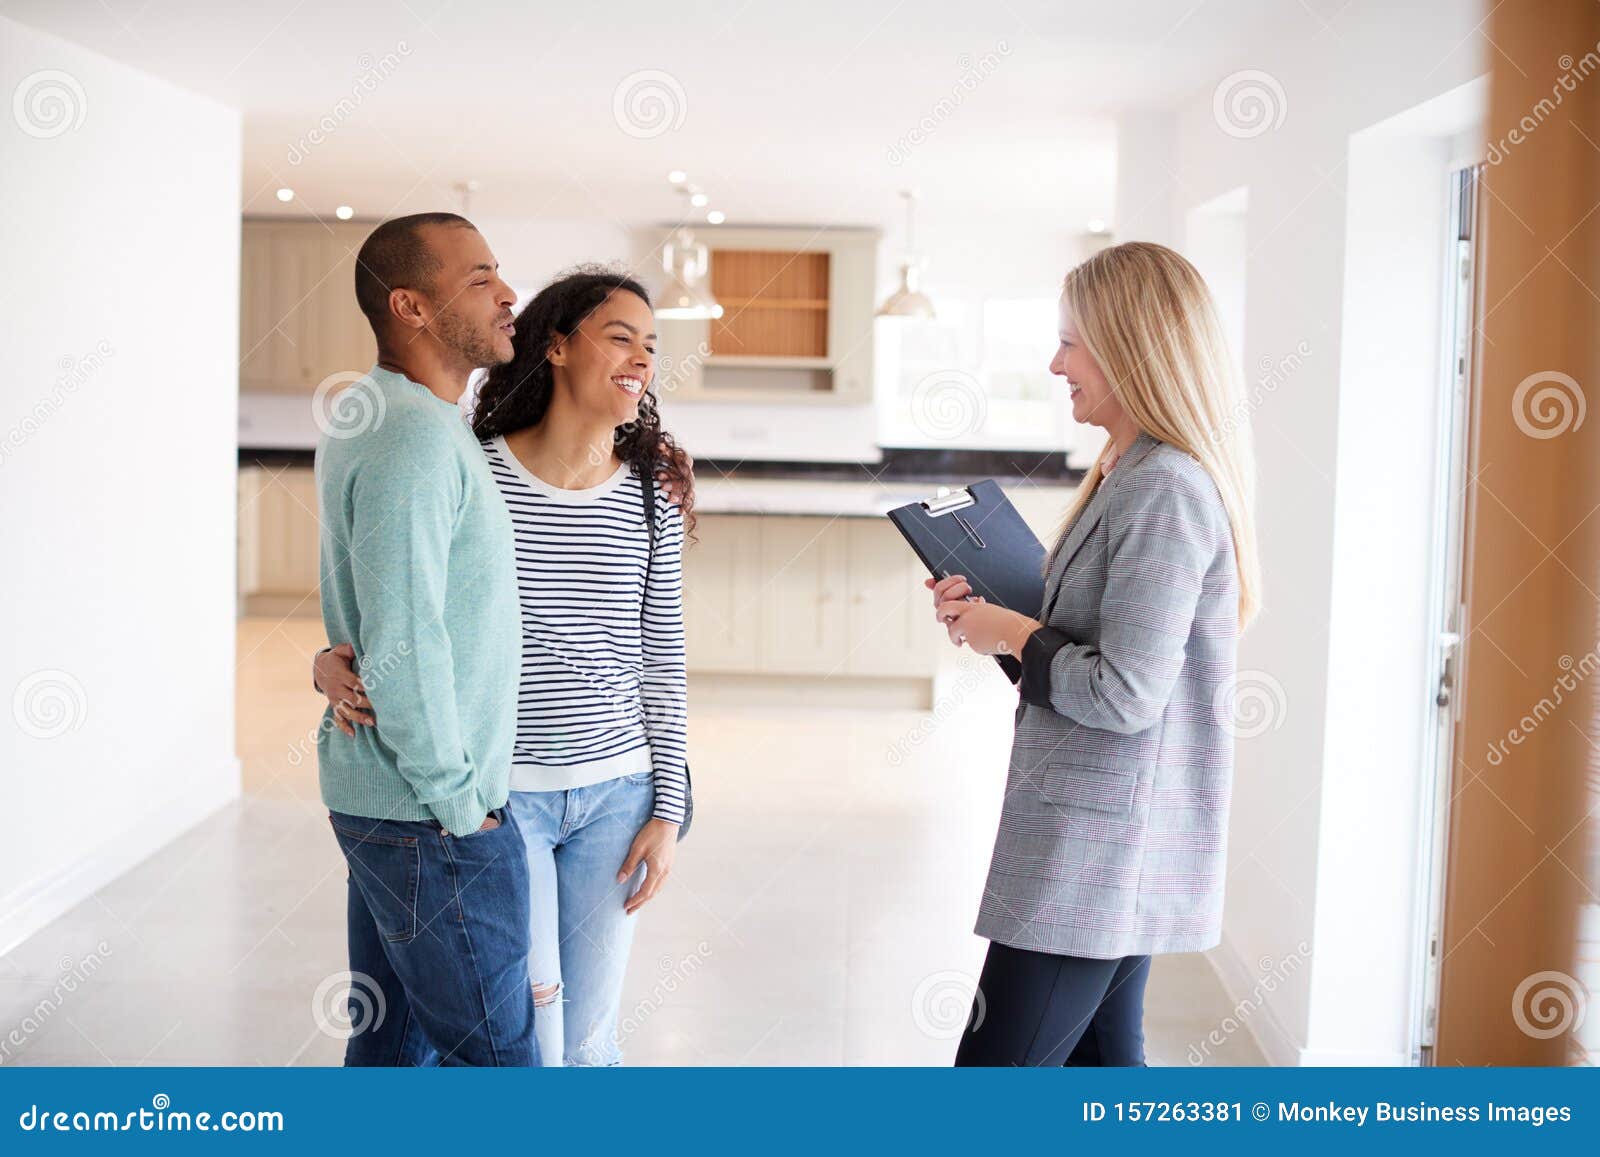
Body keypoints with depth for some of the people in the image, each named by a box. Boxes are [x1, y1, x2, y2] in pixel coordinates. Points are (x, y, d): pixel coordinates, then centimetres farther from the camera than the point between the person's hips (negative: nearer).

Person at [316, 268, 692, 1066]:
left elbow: (663, 665, 5)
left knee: (588, 1041, 10)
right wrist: (332, 661, -18)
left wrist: (667, 811, 2)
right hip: (498, 791, -2)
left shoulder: (651, 498, 2)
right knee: (527, 1047, 0)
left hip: (615, 793, 3)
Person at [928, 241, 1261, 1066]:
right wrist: (988, 615, 4)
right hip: (1115, 846, 10)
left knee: (991, 1072, -5)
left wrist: (1011, 635, -10)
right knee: (1100, 1058, 16)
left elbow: (1125, 693, -22)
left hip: (1098, 847, -10)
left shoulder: (1164, 489, -18)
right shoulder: (1133, 474, 14)